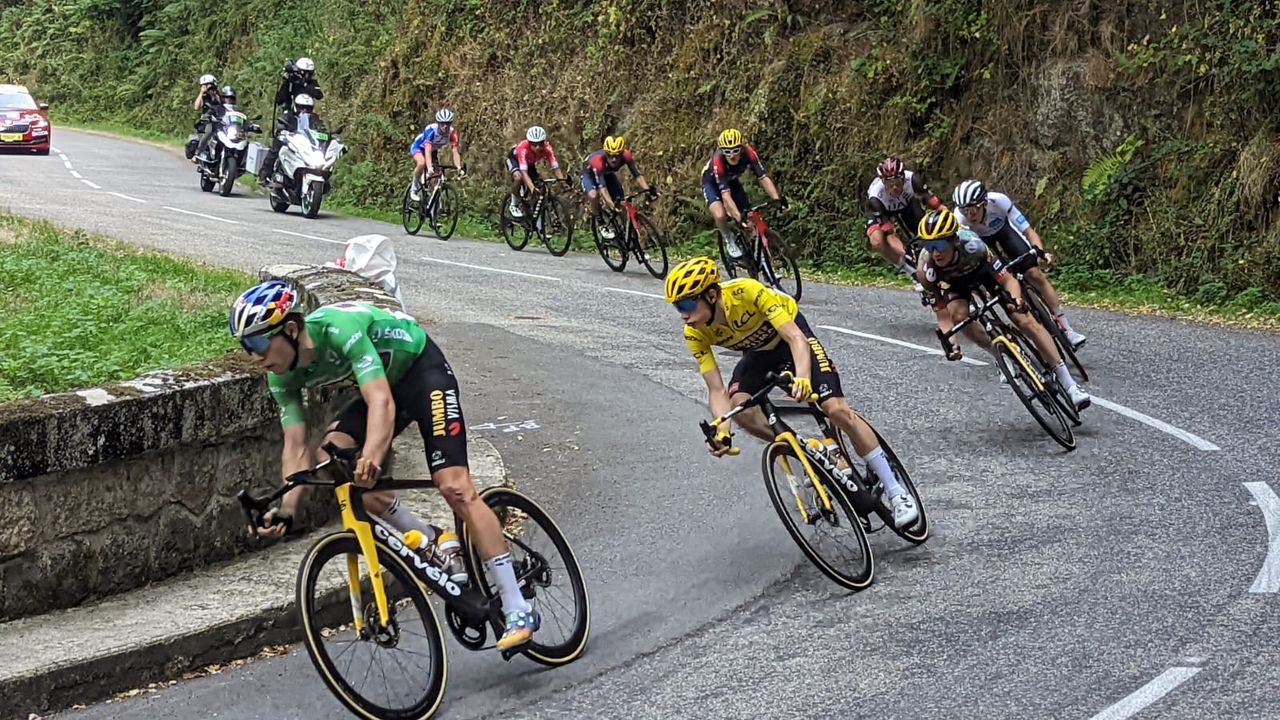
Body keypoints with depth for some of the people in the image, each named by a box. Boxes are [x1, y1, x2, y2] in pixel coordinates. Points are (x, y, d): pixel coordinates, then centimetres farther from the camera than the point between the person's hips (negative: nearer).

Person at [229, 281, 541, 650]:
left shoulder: (340, 329, -35)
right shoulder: (283, 376, -13)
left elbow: (382, 402, -45)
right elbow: (296, 448, -12)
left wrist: (371, 458, -62)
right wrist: (286, 510, -26)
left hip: (422, 368, -7)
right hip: (385, 382, 7)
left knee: (454, 487, -18)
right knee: (330, 458, -16)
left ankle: (518, 611, -15)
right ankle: (434, 542, -4)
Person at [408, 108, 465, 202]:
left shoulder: (452, 133, -26)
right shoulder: (431, 130, -37)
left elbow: (455, 151, -31)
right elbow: (427, 151, -46)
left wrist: (459, 168, -46)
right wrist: (429, 168, -59)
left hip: (433, 150, 5)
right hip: (418, 147, -5)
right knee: (422, 163, -36)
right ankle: (414, 188, -15)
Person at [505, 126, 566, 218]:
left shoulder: (547, 148, -33)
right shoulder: (523, 148, -43)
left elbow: (555, 167, -35)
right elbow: (524, 172, -49)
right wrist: (532, 187, -62)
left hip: (530, 162, 5)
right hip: (514, 159, -5)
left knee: (539, 186, -8)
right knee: (518, 177, -35)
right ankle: (514, 205, -11)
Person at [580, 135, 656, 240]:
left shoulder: (626, 156, -34)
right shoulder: (598, 160, -44)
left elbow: (637, 175, -31)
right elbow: (602, 187, -49)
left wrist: (648, 190, -47)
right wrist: (612, 205, -61)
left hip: (608, 173, 4)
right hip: (590, 173, -4)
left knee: (620, 202, -11)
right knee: (593, 195, -32)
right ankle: (600, 224, -9)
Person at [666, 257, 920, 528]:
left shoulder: (747, 291, -37)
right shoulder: (695, 333, -24)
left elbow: (795, 338, -40)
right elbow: (717, 389, -23)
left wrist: (803, 378, -58)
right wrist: (722, 432, -40)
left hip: (790, 336, -4)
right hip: (759, 353, 4)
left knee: (836, 409, -17)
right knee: (740, 406, -26)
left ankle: (896, 492, -6)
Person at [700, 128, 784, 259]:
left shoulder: (748, 153, -32)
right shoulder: (717, 161, -40)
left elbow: (763, 177, -33)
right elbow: (726, 195, -43)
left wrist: (777, 199, -46)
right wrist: (739, 217, -52)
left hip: (732, 181, 4)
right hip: (712, 183, -4)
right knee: (720, 216, -29)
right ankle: (729, 239, 1)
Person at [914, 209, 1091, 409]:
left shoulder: (971, 245, -40)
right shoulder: (926, 269, -35)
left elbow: (1009, 280, -38)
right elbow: (943, 317, -29)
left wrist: (1016, 300, -58)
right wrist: (950, 343, -46)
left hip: (983, 268, -1)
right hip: (954, 282, 1)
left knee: (1026, 321, -13)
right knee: (959, 316, -30)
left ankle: (1068, 383, -6)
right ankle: (1001, 357, -3)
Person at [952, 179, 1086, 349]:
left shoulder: (998, 201, -38)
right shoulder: (959, 219, -37)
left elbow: (1028, 231, -35)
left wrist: (1041, 252, -52)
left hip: (1003, 227, -1)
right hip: (979, 239, 1)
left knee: (1035, 274, -11)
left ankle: (1067, 329, -4)